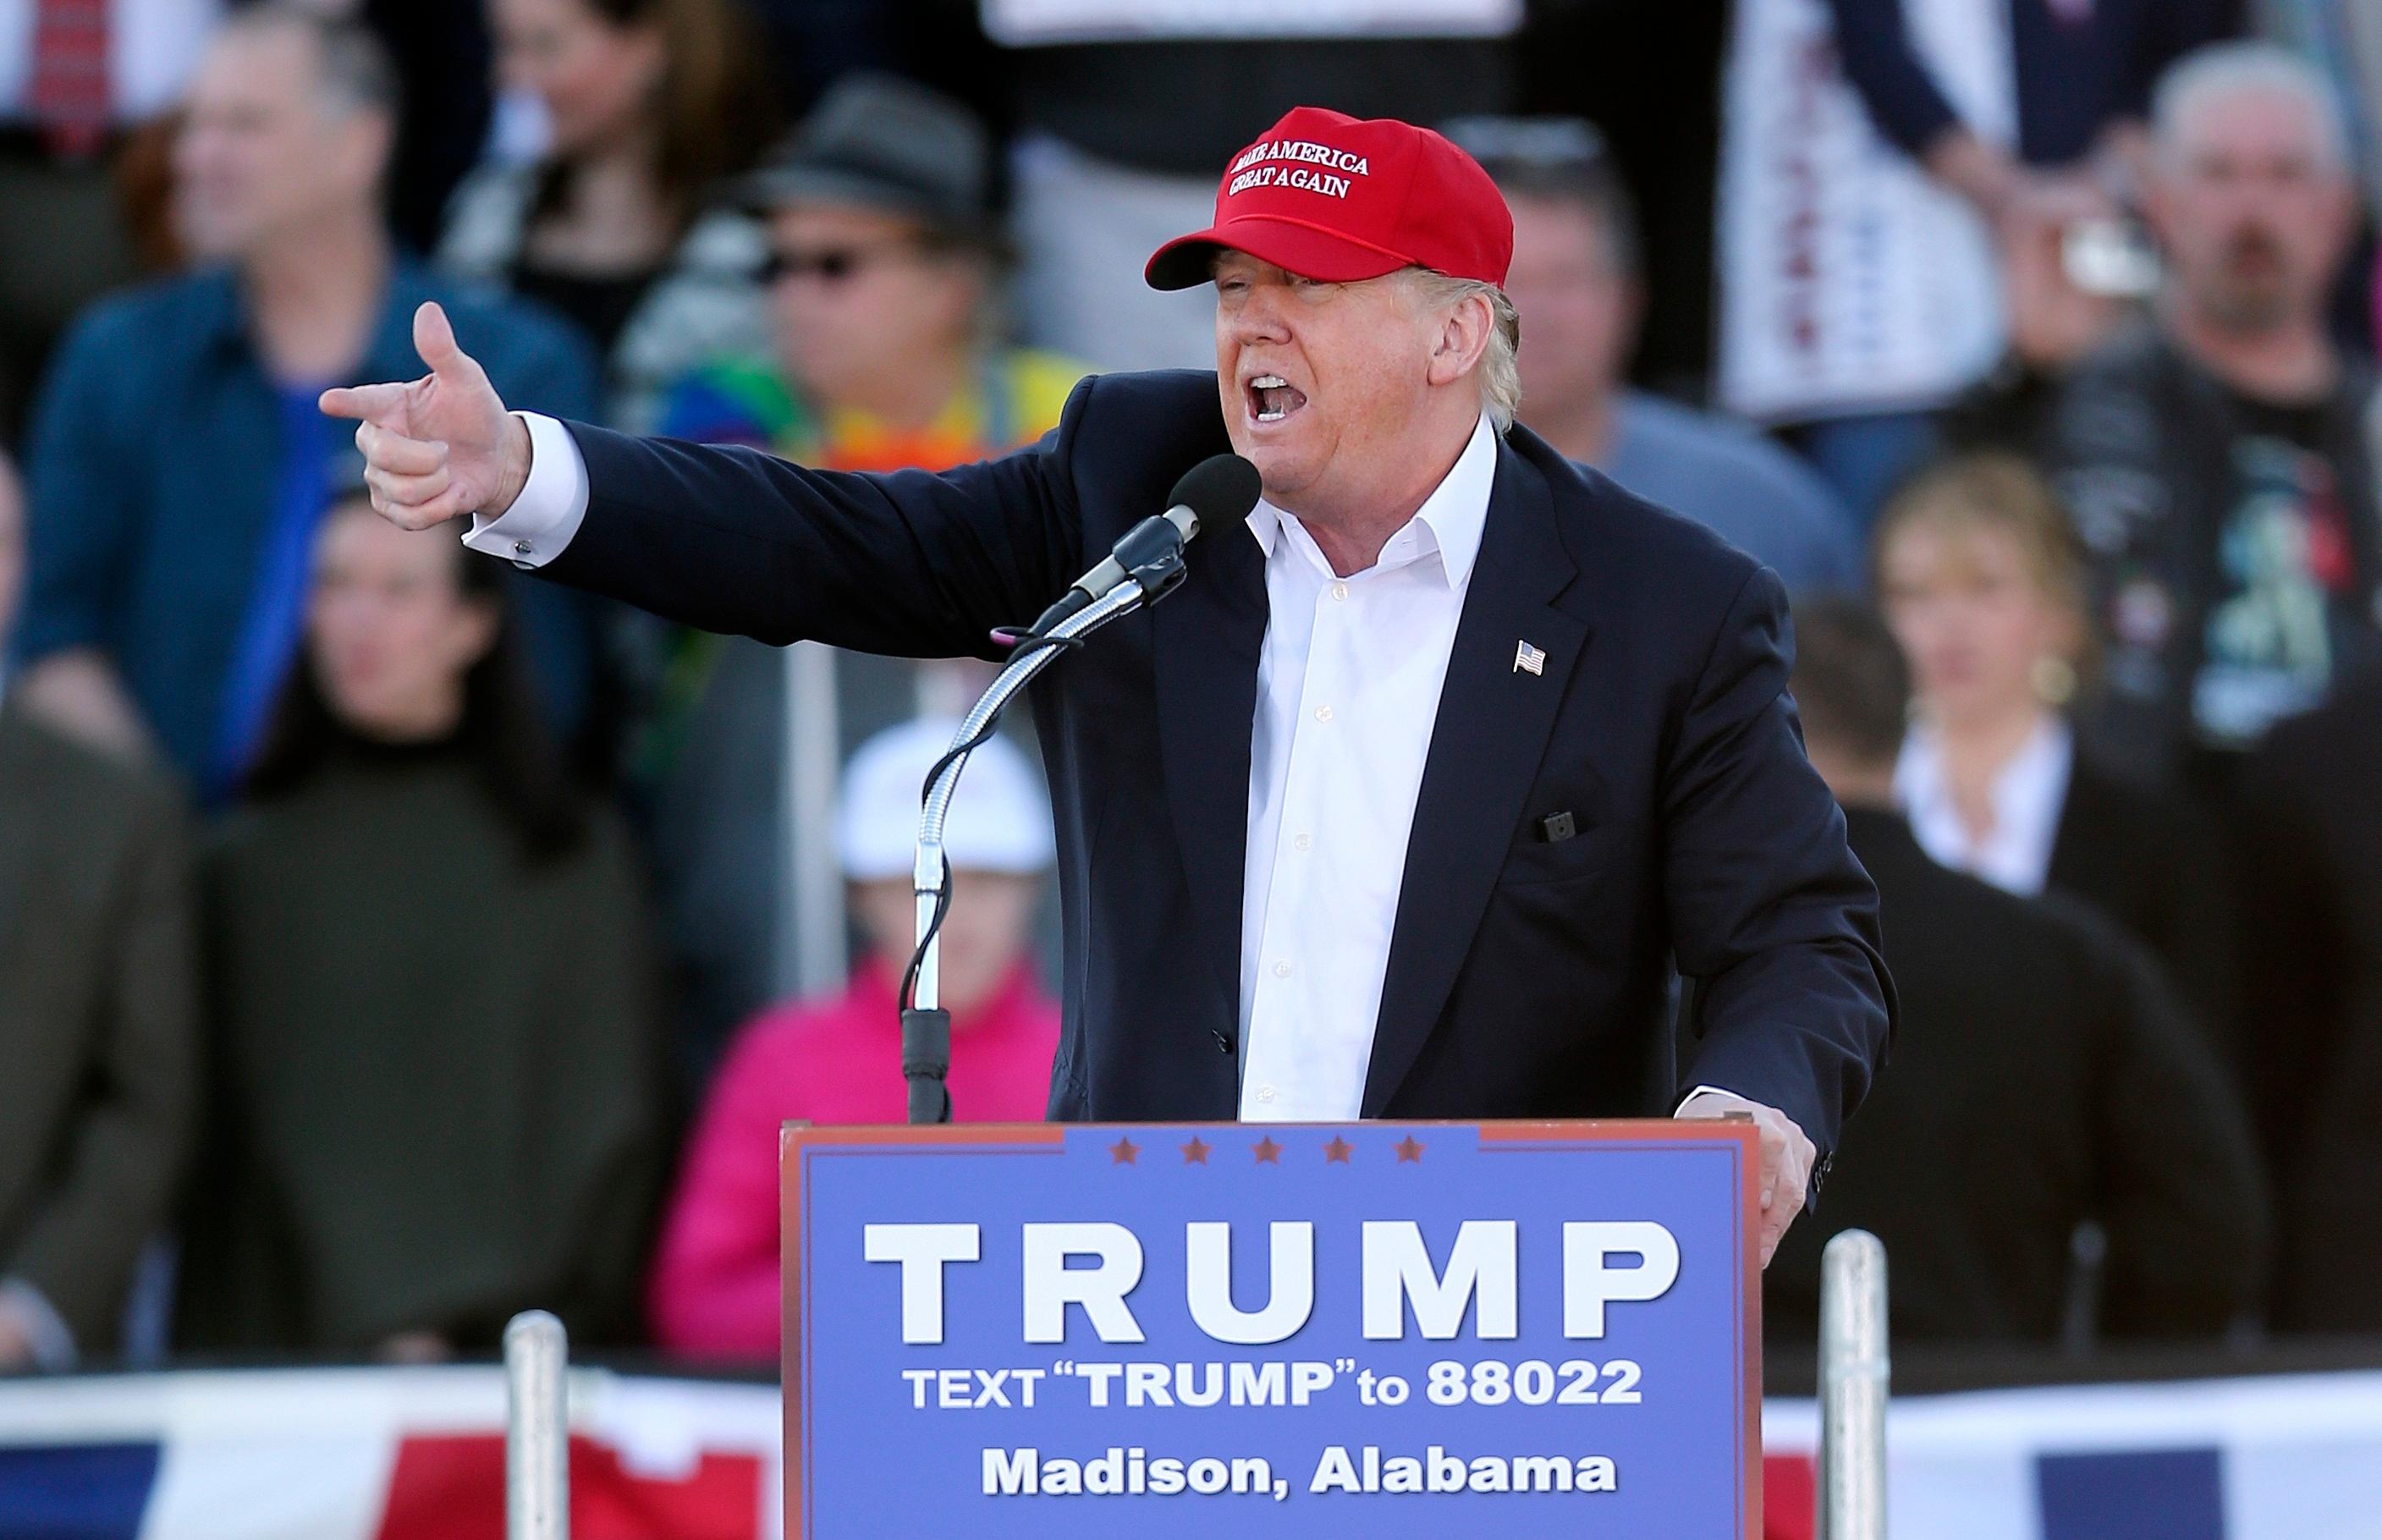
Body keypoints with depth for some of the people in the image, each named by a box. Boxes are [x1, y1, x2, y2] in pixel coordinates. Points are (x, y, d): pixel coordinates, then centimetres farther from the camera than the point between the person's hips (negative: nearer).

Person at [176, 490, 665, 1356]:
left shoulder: (576, 862, 7)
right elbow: (285, 1128, 0)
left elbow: (605, 1127, 4)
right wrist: (390, 1331, -12)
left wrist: (488, 1325, -9)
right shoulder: (256, 863, 6)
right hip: (300, 1342, 0)